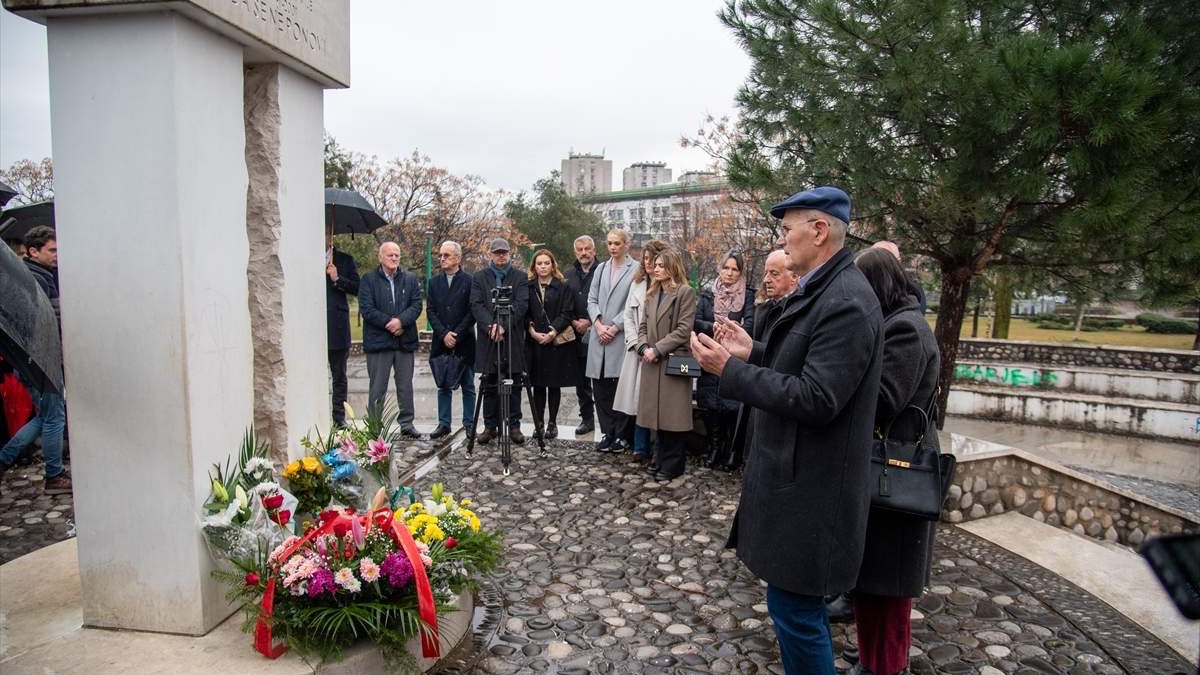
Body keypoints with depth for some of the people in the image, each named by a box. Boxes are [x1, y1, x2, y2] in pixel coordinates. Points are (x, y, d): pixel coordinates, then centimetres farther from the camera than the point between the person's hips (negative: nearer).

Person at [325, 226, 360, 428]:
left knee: (339, 376, 7)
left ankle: (339, 417, 14)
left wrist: (338, 279, -9)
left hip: (337, 326, 1)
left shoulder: (345, 260, 11)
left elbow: (356, 288, 4)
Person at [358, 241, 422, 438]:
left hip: (405, 340, 3)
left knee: (405, 385, 9)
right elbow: (366, 309, -7)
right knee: (377, 387, 3)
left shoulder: (410, 280, 10)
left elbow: (416, 305, 1)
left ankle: (406, 424, 18)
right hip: (378, 341, -3)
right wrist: (389, 323, -14)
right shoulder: (368, 280, 2)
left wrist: (401, 321, -16)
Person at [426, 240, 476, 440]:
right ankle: (443, 424, 16)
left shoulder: (470, 281, -3)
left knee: (468, 386, 5)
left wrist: (457, 335, -12)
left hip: (465, 342, -4)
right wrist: (443, 334, -8)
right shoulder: (434, 282, 10)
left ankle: (469, 424, 14)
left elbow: (472, 312, -7)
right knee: (443, 386, 9)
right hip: (441, 342, 4)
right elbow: (431, 311, 5)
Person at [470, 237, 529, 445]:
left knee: (514, 386, 3)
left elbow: (521, 305, -5)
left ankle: (514, 426, 11)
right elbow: (476, 304, -1)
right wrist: (490, 326, -16)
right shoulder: (479, 277, 11)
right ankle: (490, 426, 14)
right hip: (488, 338, 1)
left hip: (513, 339, -1)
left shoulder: (520, 278, 7)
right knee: (490, 386, 5)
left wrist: (503, 325, -18)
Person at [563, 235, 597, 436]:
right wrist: (574, 322, -2)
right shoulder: (569, 275, 13)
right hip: (576, 335, 5)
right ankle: (586, 418, 21)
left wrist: (590, 322, -11)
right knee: (581, 380, 11)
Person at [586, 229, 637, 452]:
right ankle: (608, 433, 16)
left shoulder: (635, 270, -2)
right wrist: (598, 324, -3)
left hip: (621, 336, -5)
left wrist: (614, 327, -11)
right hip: (599, 336, 5)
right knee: (600, 387, 6)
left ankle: (623, 436, 9)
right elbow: (592, 299, 12)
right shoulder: (601, 269, 16)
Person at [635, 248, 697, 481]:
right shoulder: (652, 293, 17)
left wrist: (657, 349, -15)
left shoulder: (685, 292, -6)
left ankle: (673, 465, 8)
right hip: (652, 363, 7)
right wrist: (644, 347, -5)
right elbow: (643, 325, 14)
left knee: (673, 415, -1)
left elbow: (683, 329, -12)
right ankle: (663, 459, 22)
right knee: (658, 413, 11)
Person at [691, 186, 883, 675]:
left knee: (793, 605, 4)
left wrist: (732, 369, -23)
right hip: (796, 474, 10)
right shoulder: (822, 290, 10)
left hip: (809, 489, -10)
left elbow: (816, 400, -26)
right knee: (796, 603, 24)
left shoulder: (846, 303, -22)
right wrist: (754, 352, 6)